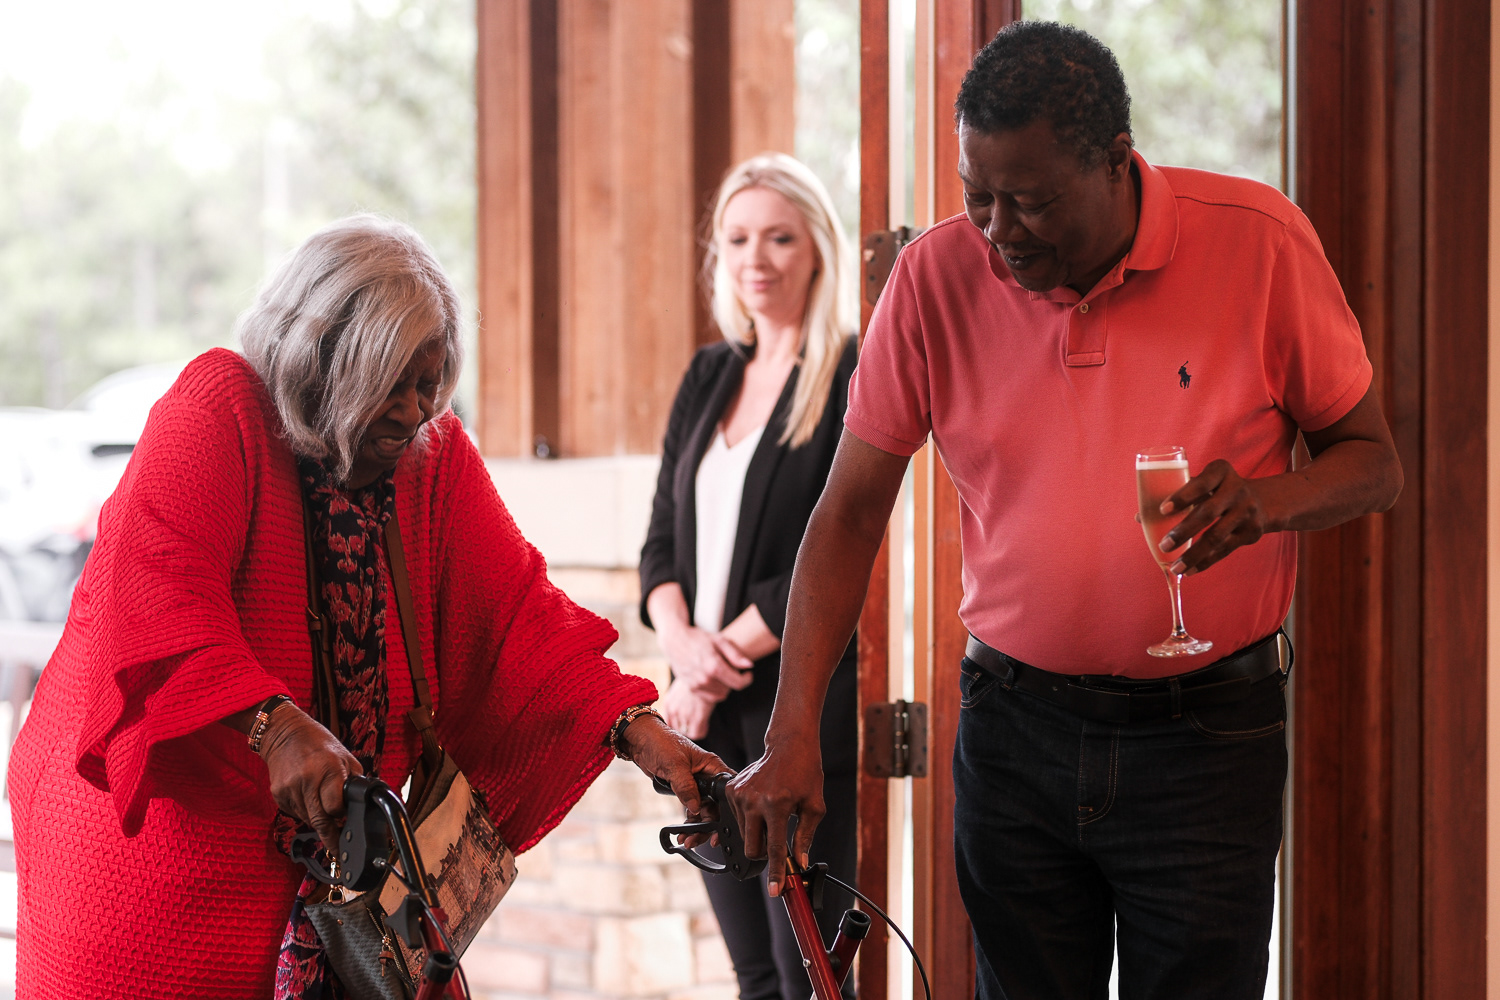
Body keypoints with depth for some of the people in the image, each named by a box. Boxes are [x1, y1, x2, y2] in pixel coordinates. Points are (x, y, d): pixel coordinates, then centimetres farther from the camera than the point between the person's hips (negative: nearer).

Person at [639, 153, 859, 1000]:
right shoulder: (709, 376, 14)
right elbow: (664, 535, 11)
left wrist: (722, 656, -12)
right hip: (711, 717, 6)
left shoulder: (852, 378, -6)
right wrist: (681, 640, -9)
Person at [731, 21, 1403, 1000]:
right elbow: (851, 512, -1)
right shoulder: (936, 275, -5)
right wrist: (793, 737, -10)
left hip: (1208, 733, -1)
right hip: (1014, 726, 2)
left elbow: (1374, 463, 0)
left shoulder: (1259, 240, -9)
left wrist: (1268, 499, -24)